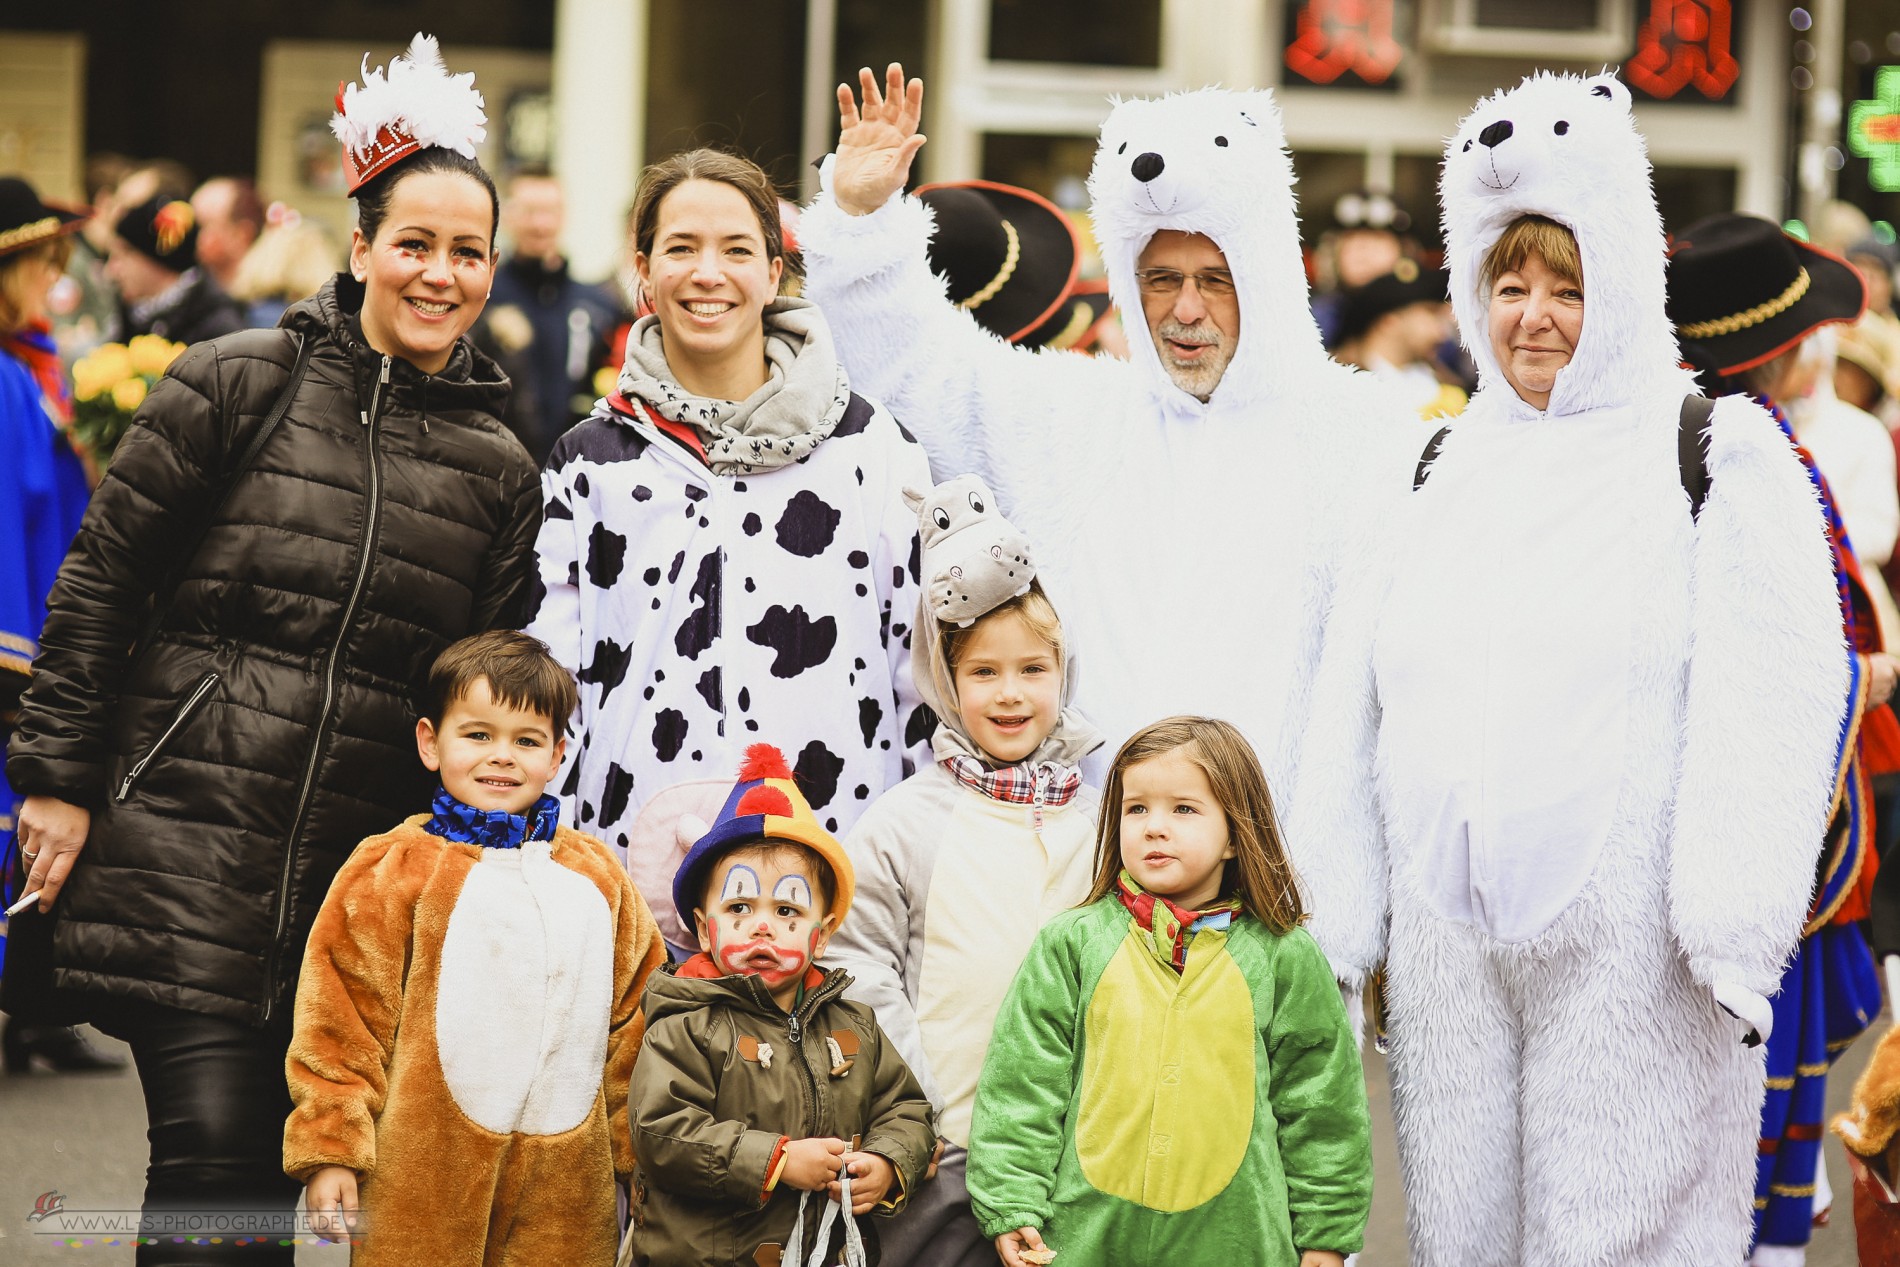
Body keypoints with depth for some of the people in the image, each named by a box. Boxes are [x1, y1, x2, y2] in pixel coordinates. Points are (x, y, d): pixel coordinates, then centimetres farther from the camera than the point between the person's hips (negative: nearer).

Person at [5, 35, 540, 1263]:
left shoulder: (498, 469, 9)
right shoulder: (242, 386, -1)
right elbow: (99, 578, 1)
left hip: (362, 873, 3)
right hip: (185, 843, -3)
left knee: (277, 1161, 5)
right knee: (212, 1148, -11)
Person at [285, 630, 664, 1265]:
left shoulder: (596, 874, 12)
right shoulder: (389, 871, -2)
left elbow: (633, 1022, 16)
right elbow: (338, 1021, -3)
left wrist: (639, 1153, 15)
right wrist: (329, 1152, -6)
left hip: (566, 1189, 4)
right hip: (423, 1183, -3)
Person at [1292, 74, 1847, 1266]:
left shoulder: (1717, 456, 1)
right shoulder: (1442, 472, 17)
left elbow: (1771, 703, -7)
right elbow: (1354, 713, 18)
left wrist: (1734, 933, -15)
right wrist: (1331, 920, 12)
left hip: (1628, 948, -5)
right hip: (1447, 946, 5)